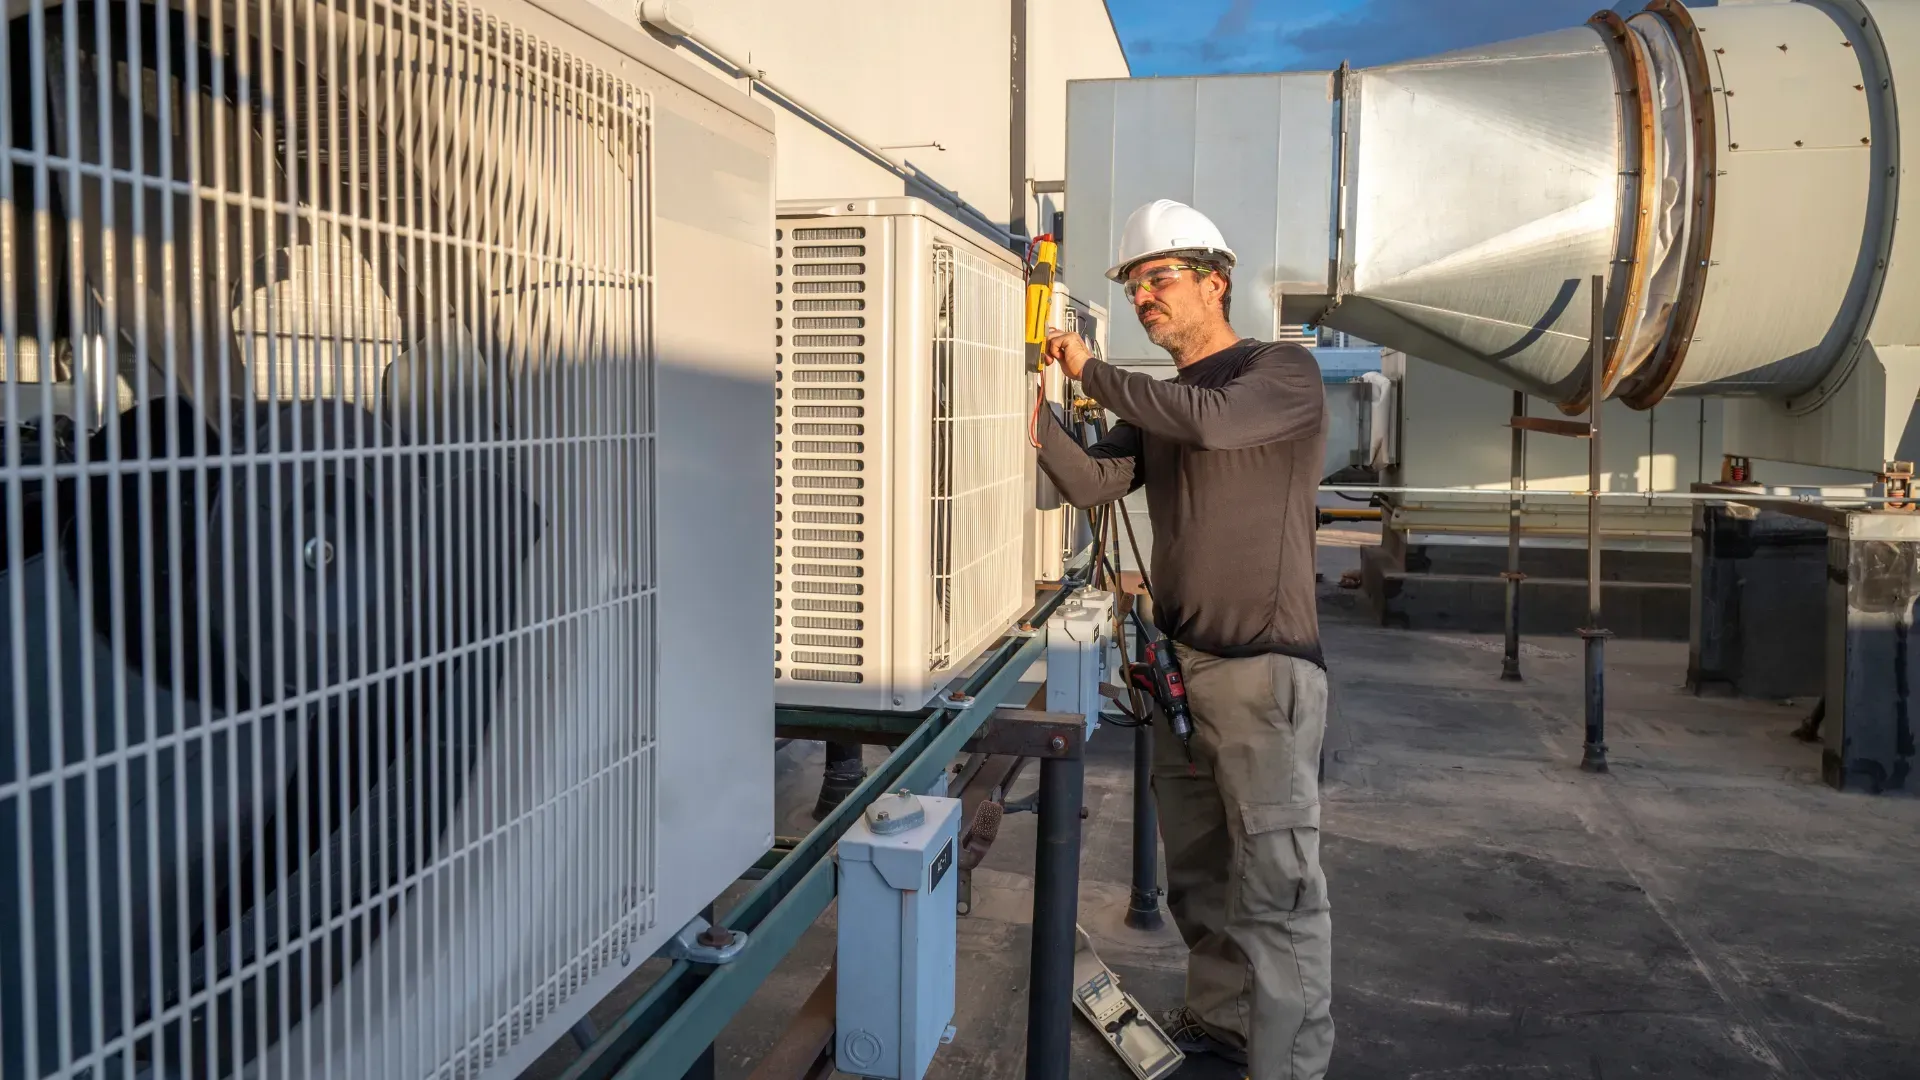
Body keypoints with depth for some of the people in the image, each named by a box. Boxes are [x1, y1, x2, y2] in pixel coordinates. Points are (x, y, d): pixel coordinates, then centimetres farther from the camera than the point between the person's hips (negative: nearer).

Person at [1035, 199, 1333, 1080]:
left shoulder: (1284, 373, -2)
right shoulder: (1155, 403, 16)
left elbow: (1213, 420, -22)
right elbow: (1091, 483, 4)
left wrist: (1090, 370, -12)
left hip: (1263, 665, -7)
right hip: (1177, 660, 7)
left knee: (1274, 882, -7)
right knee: (1198, 869, 14)